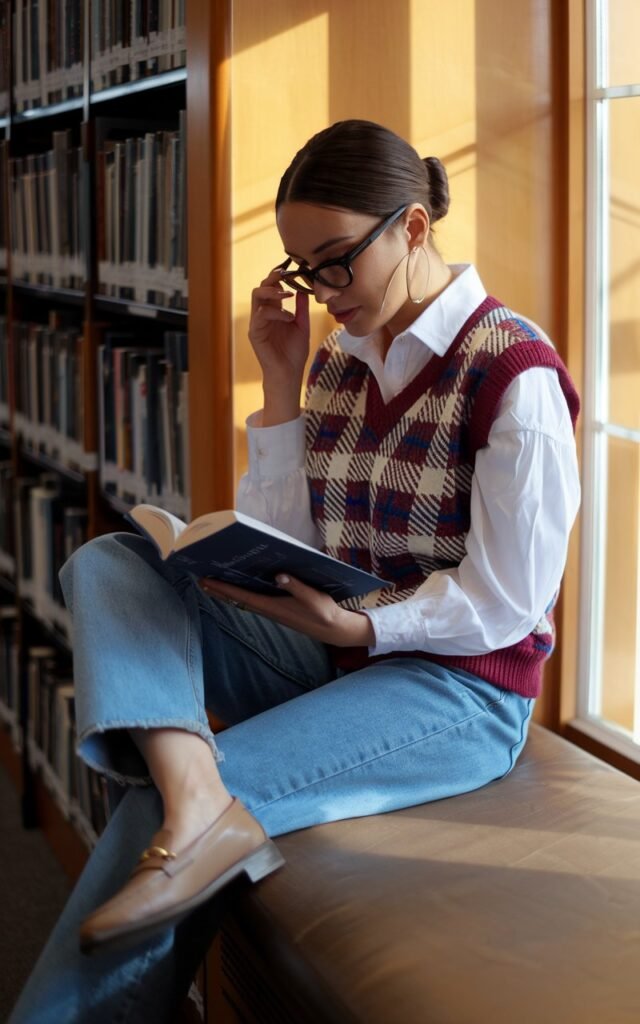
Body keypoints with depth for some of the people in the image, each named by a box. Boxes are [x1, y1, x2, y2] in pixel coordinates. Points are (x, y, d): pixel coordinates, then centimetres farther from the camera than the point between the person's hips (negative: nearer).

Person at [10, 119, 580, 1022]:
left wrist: (355, 625, -25)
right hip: (331, 654, 8)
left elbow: (504, 602, -12)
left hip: (459, 688, -7)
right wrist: (281, 382, -1)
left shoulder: (514, 372, -13)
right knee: (107, 565, -14)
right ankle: (197, 800, -38)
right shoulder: (340, 361, 9)